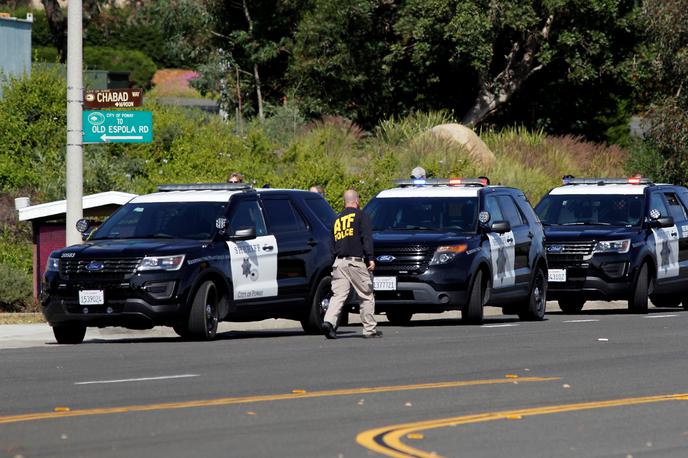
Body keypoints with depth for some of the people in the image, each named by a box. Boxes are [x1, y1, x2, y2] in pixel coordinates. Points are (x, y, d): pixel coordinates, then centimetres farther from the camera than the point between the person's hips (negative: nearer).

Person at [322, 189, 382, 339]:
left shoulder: (337, 219, 19)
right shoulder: (360, 216, 1)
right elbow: (367, 238, -9)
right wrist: (370, 258, -12)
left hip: (339, 262, 5)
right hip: (356, 261, -5)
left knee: (338, 295, -1)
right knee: (367, 296, 5)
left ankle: (329, 321, -21)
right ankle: (370, 329, 7)